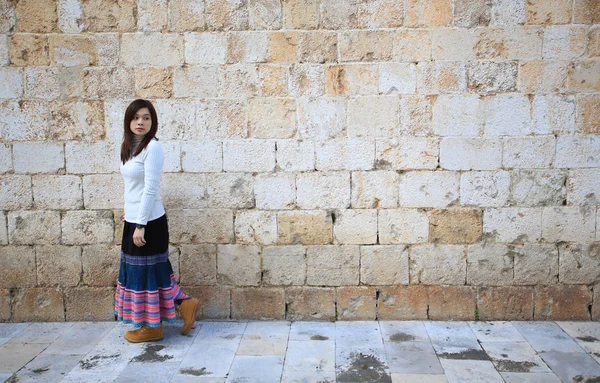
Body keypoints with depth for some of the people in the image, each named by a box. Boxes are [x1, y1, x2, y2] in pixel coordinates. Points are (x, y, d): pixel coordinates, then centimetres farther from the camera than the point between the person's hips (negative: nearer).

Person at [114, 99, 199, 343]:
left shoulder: (152, 148, -16)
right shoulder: (130, 146, 10)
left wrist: (140, 226, -19)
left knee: (146, 271, 3)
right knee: (140, 270, 16)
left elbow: (150, 189, -19)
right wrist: (130, 213, 18)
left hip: (148, 222, -9)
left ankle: (151, 327, 18)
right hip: (134, 220, 9)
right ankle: (184, 304, 26)